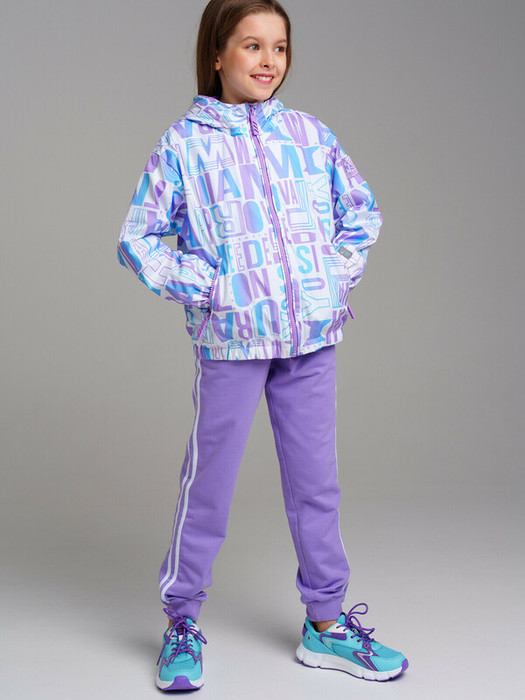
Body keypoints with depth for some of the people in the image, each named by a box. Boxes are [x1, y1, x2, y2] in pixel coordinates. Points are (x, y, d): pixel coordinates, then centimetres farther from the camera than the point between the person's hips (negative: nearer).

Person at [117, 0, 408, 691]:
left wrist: (339, 277, 6)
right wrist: (202, 290, -10)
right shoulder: (184, 144, -2)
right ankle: (182, 622, 23)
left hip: (312, 336, 4)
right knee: (209, 483, 5)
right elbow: (138, 239, -1)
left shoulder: (310, 134, 7)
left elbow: (362, 211, 18)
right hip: (231, 340, -3)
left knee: (316, 480, 11)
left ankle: (326, 622, 25)